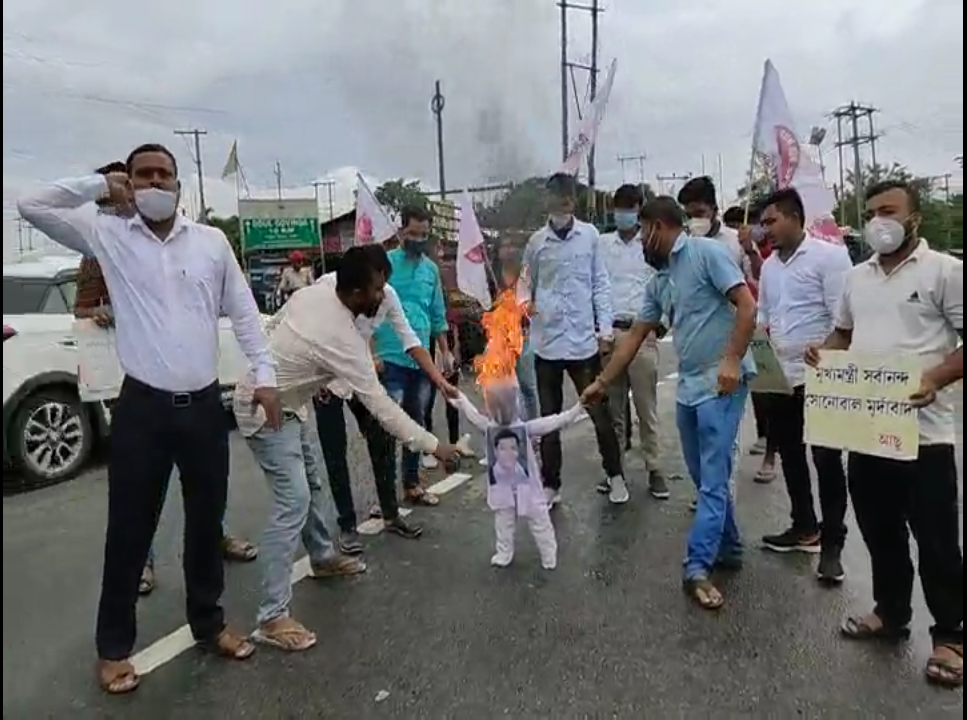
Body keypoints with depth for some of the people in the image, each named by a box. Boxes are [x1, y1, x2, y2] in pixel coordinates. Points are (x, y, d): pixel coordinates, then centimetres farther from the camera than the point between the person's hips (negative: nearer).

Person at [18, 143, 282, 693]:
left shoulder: (211, 240, 6)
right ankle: (115, 646, 27)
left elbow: (244, 312, 7)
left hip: (205, 404, 2)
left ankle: (209, 623, 34)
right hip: (143, 407, -2)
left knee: (207, 522, 15)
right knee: (130, 530, 7)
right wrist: (101, 184, -1)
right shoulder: (109, 236, 4)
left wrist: (265, 375, 0)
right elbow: (33, 207, -1)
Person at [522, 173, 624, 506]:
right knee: (549, 417, 11)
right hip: (547, 340, 1)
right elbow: (527, 286, 8)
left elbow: (600, 284, 3)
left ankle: (615, 475, 28)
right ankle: (550, 484, 23)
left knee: (600, 412, 8)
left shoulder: (590, 235, 1)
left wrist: (605, 328, -3)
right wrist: (524, 304, -13)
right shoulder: (536, 241, 3)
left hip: (583, 338, -1)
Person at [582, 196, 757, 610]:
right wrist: (602, 382, 19)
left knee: (713, 479, -5)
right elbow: (635, 337, 19)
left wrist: (732, 359, -23)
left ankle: (697, 568, -2)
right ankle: (728, 548, 29)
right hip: (688, 386, 8)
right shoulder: (659, 281, 16)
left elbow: (747, 306, -13)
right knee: (706, 477, 15)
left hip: (721, 383, -8)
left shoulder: (706, 253, -7)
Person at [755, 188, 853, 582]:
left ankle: (832, 543, 10)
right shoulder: (769, 265, 12)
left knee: (826, 460, 0)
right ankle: (804, 527, 29)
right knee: (790, 455, 14)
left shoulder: (828, 255, -9)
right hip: (780, 377, 7)